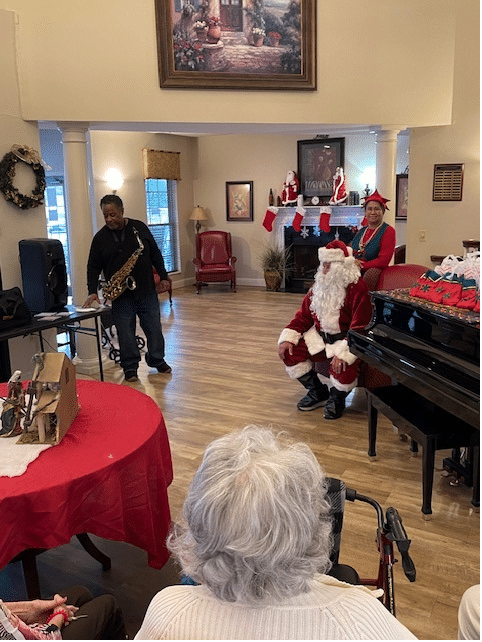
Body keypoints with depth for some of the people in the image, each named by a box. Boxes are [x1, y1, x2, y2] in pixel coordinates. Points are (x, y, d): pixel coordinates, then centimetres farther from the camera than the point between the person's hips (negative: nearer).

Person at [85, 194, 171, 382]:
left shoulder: (139, 227, 3)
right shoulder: (100, 237, 0)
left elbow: (155, 254, 10)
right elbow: (93, 267, 1)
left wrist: (163, 276, 6)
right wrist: (92, 291, -11)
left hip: (147, 291, 1)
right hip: (121, 295, -1)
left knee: (154, 328, 8)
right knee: (125, 333, 3)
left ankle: (157, 361, 26)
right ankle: (130, 368, 17)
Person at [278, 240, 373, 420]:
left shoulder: (358, 288, -17)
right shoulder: (319, 286, 6)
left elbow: (359, 327, -23)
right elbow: (303, 315, 9)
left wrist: (343, 352, -36)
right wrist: (288, 337, -6)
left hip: (345, 339, -6)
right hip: (319, 337, 7)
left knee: (344, 364, -35)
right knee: (288, 351, -9)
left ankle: (337, 399, 3)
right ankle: (318, 392, 11)